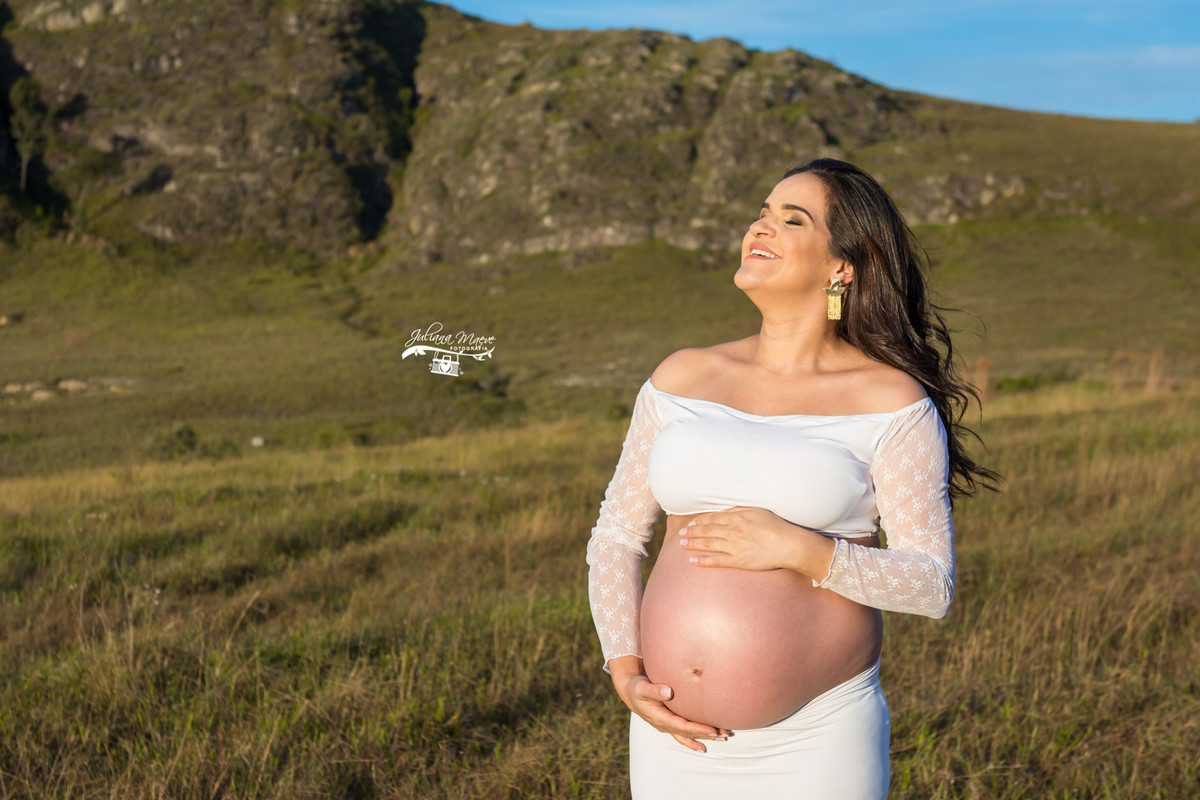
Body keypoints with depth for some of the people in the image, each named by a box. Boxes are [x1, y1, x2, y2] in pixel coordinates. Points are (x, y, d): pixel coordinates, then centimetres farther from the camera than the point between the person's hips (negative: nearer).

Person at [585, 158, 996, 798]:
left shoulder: (892, 403, -6)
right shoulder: (683, 379, 4)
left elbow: (931, 584, -7)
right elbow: (614, 536, 8)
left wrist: (797, 549, -19)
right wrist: (625, 673, -5)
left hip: (815, 743, -3)